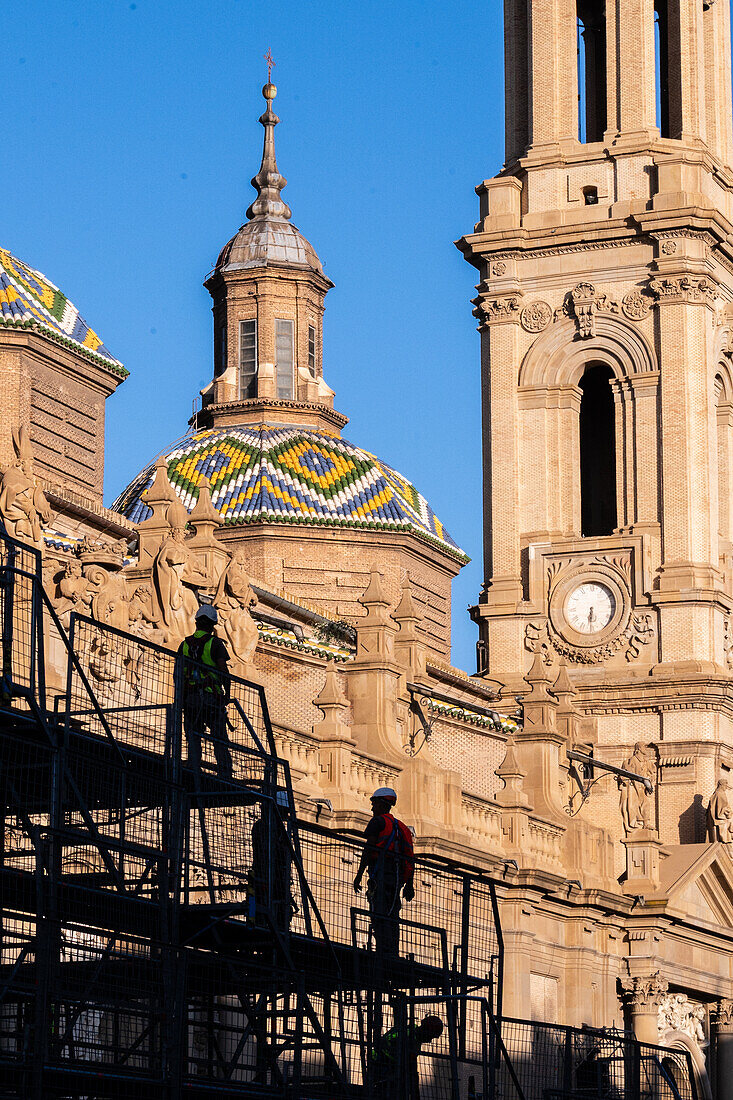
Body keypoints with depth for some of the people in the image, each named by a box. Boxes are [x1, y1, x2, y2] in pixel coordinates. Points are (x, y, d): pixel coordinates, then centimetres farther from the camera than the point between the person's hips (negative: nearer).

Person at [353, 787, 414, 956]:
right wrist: (409, 884, 19)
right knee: (391, 917, 9)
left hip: (381, 872, -8)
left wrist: (359, 875, -9)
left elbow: (369, 849, -8)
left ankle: (384, 954, -22)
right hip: (398, 877, 8)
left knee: (379, 916, -12)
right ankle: (393, 954, 4)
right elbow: (410, 858, 19)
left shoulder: (378, 822, 1)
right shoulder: (400, 826, 24)